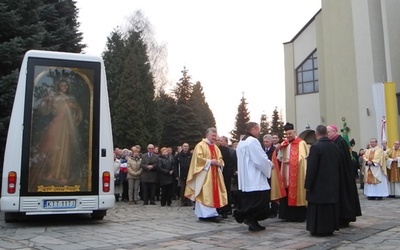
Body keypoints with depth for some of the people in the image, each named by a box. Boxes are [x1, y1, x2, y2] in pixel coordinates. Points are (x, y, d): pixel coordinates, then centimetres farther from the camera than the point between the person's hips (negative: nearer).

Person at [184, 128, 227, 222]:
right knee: (204, 193, -9)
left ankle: (211, 213, 10)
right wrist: (210, 162, -16)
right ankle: (204, 214, -7)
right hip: (204, 174, -8)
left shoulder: (216, 147, 19)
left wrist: (219, 163, -3)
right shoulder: (200, 145, -5)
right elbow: (198, 158, -15)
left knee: (213, 193, 6)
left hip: (214, 174, 8)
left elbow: (220, 159, 20)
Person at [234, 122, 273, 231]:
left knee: (250, 201, 11)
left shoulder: (241, 142, 16)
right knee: (260, 200, -5)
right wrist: (270, 164, 3)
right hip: (254, 178, -10)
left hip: (245, 179, 10)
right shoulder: (253, 141, -13)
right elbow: (261, 159, -16)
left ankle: (252, 222, 12)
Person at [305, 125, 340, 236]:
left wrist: (307, 185, -11)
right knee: (330, 206, 14)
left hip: (318, 184, -6)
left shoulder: (315, 147, -17)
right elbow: (338, 165, 11)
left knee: (318, 208, 3)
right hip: (333, 184, 6)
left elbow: (311, 168, -18)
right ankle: (330, 228, 22)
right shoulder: (334, 147, 3)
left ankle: (318, 229, 7)